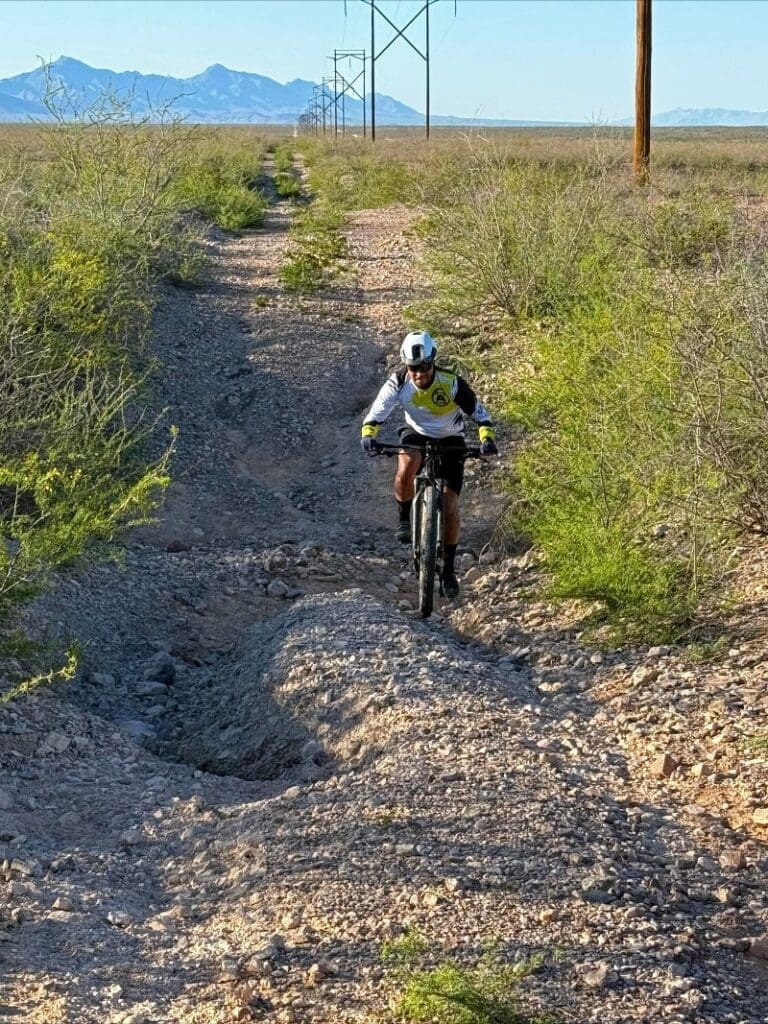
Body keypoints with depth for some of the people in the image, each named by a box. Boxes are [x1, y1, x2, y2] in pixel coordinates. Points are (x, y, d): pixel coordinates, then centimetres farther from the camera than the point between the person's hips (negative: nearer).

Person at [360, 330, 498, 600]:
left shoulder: (451, 383, -28)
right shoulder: (399, 381, -23)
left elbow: (478, 411, -19)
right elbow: (378, 410, -21)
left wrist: (486, 437, -36)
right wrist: (368, 434, -40)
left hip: (450, 441, -1)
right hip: (417, 434, 1)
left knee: (450, 507, -8)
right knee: (405, 470, -35)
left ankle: (449, 570, 7)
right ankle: (405, 519, -6)